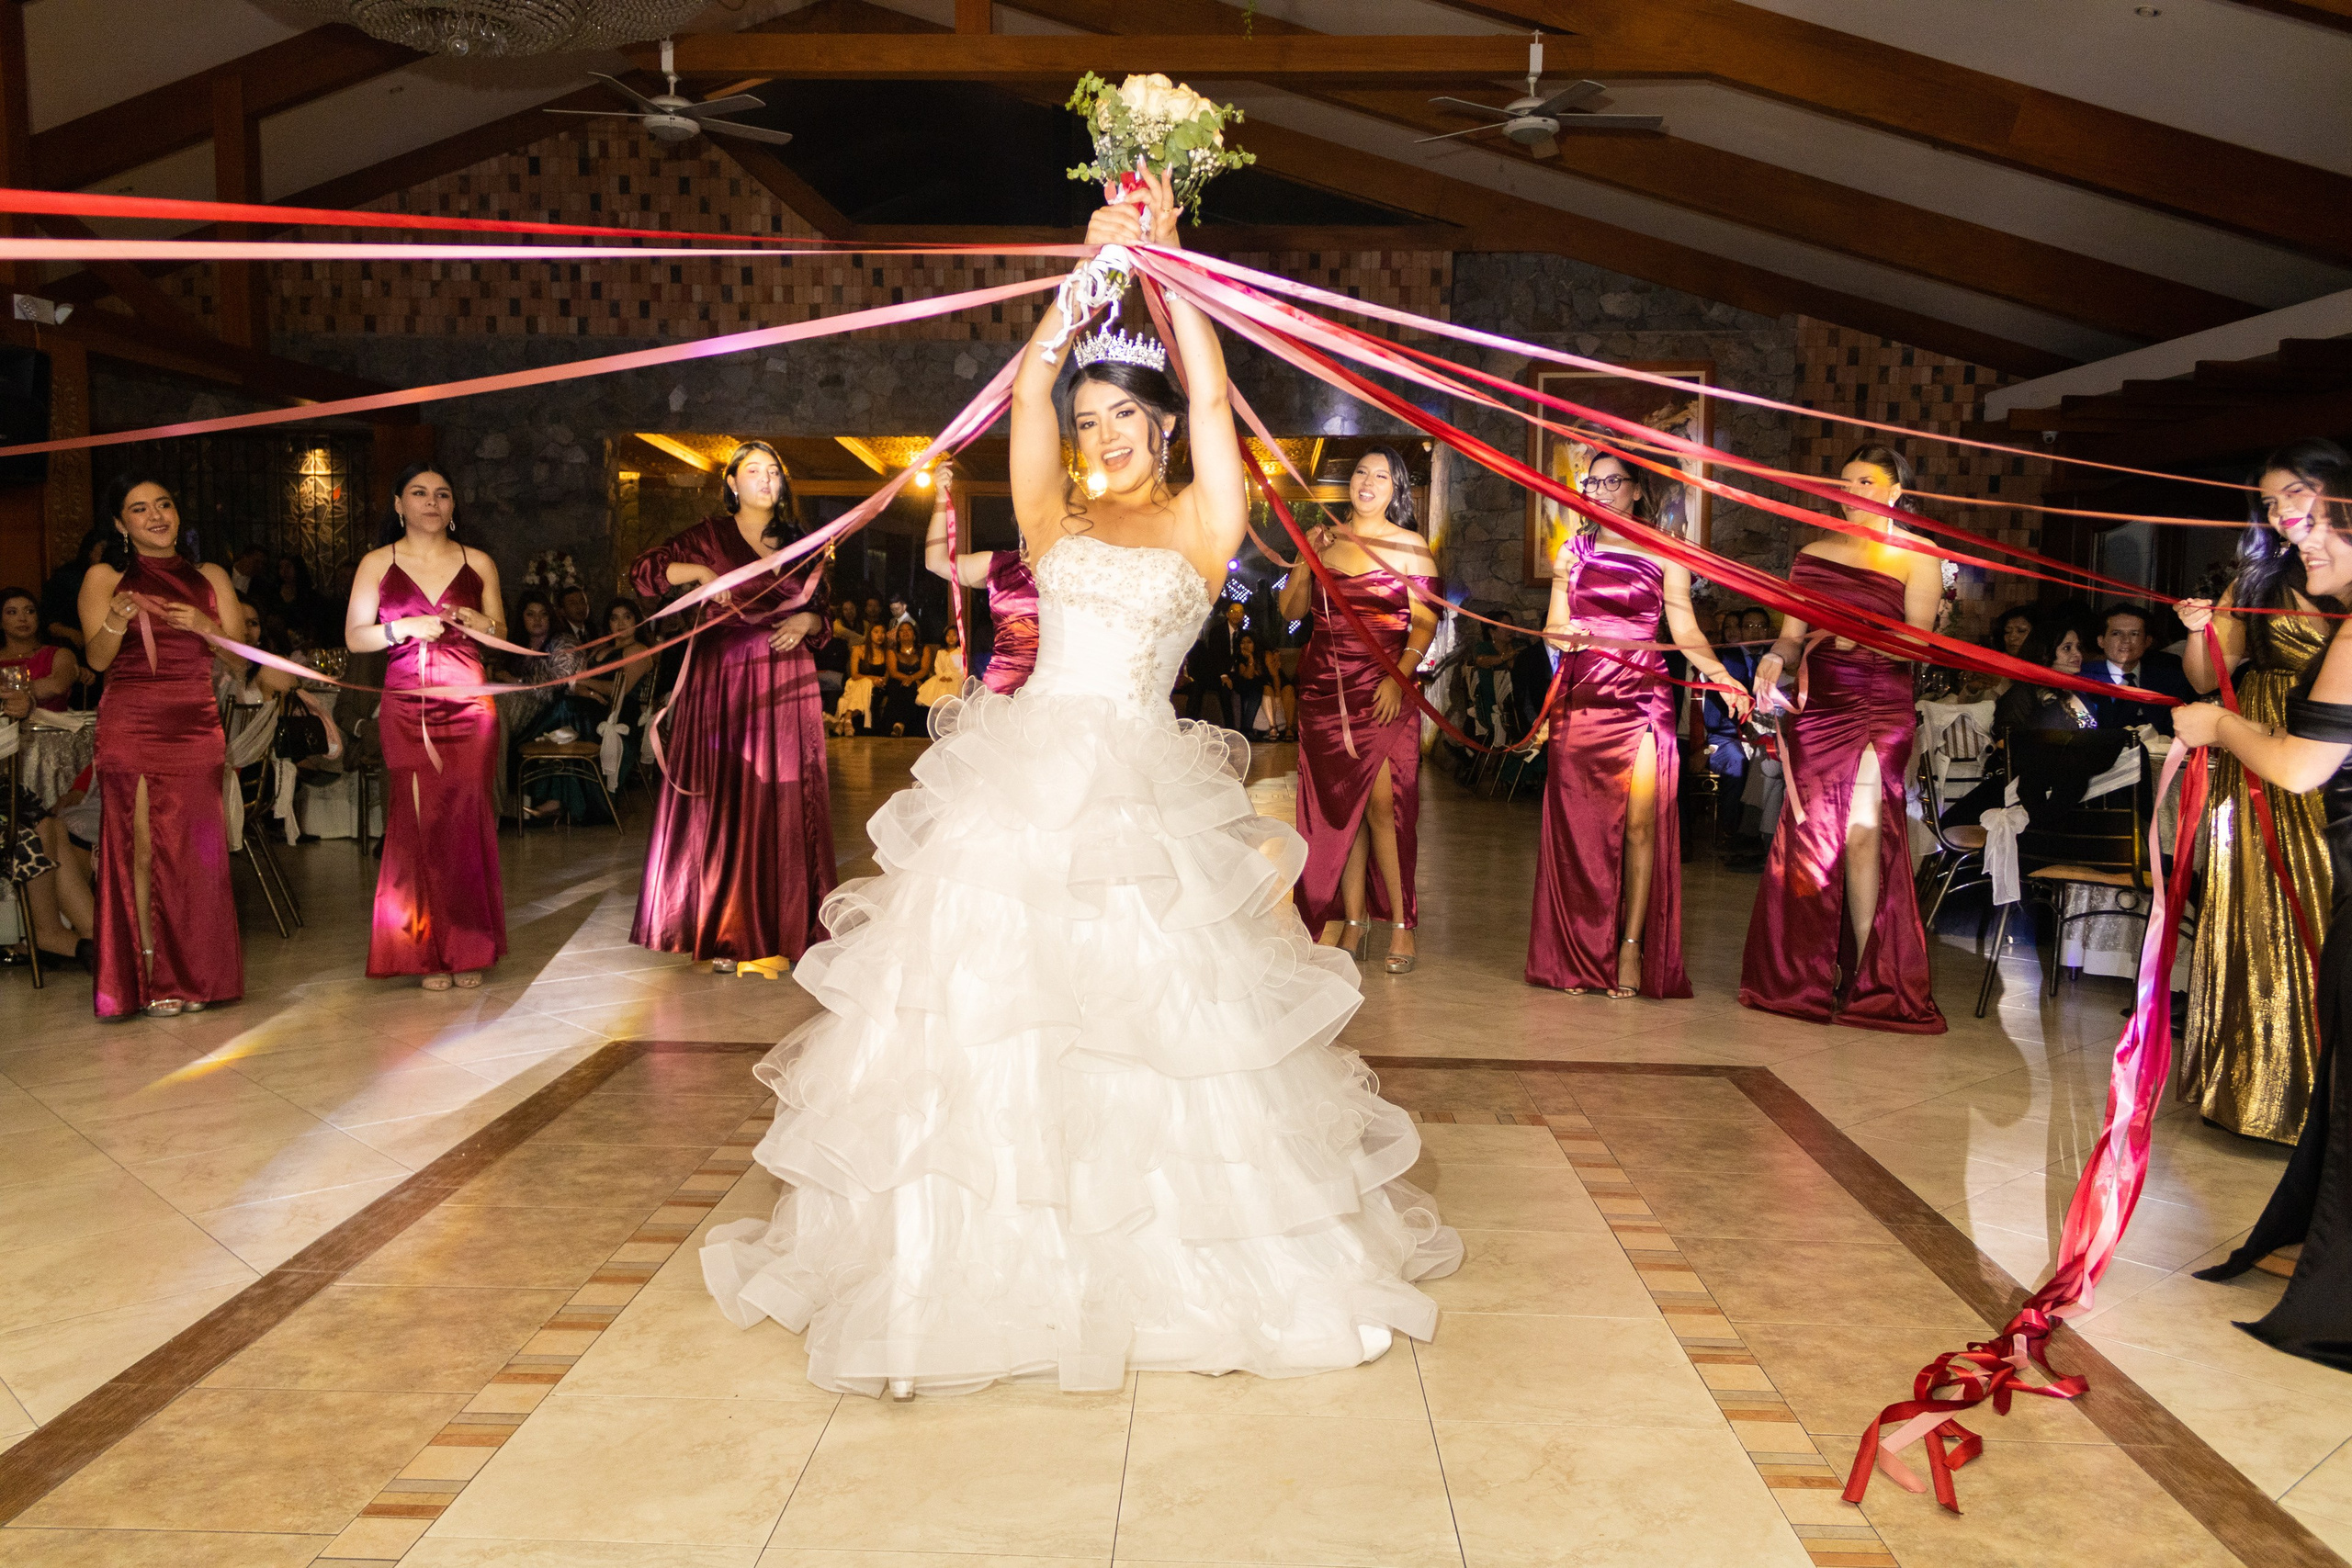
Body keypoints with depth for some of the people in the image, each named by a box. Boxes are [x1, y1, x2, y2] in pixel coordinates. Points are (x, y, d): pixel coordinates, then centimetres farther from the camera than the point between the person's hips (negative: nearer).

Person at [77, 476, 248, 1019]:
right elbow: (97, 657, -3)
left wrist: (206, 626, -9)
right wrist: (117, 620, -24)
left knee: (194, 851, -1)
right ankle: (148, 979, 0)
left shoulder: (209, 577, 15)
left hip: (197, 727, 2)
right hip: (131, 726, -2)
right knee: (142, 848, -5)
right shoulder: (104, 578, 7)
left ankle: (189, 976, 7)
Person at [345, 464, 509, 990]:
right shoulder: (377, 564, 9)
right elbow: (354, 637, 5)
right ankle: (425, 951, 2)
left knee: (468, 818, -5)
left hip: (469, 704, 1)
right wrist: (405, 628, -11)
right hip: (406, 706, -1)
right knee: (417, 819, -5)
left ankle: (468, 948, 3)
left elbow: (502, 635, 15)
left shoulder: (478, 563, 13)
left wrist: (482, 624, -6)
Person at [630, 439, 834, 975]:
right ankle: (725, 933, 2)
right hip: (721, 684, -3)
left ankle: (783, 929, 6)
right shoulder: (709, 536, 6)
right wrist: (698, 571, -12)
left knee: (783, 804, 0)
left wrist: (807, 620, -2)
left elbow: (825, 617, 19)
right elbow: (641, 573, 1)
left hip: (786, 687, 3)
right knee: (723, 801, -5)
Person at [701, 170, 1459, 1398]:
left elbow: (1211, 395, -2)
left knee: (1150, 1005, 0)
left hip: (1142, 789, -2)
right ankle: (994, 1246, 12)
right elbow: (1029, 387, 6)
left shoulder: (1201, 522, 8)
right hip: (1025, 776, 3)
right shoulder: (1054, 516, 14)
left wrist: (1164, 261, 0)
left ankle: (1177, 1262, 16)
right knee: (993, 1001, 0)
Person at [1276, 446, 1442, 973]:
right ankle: (1351, 921, 11)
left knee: (1382, 803, -9)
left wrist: (1399, 676, -15)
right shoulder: (1323, 539, 12)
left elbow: (1425, 621, -3)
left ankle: (1401, 923, -1)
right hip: (1323, 690, 3)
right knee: (1337, 804, 4)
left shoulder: (1410, 548, 4)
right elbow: (1290, 611, 9)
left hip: (1383, 692, -3)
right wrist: (1306, 559, -6)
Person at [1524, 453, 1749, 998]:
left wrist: (1722, 676, -13)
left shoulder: (1664, 555, 7)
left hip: (1642, 694, -2)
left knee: (1641, 823, -9)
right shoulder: (1573, 551, 15)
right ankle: (1579, 956, 5)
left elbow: (1686, 631, 3)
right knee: (1579, 825, -1)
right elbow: (1555, 626, 14)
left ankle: (1630, 947, -2)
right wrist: (1562, 635, -10)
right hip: (1582, 697, 2)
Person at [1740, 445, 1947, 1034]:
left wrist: (1863, 636, -25)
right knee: (1809, 835, 3)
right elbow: (1792, 632, 9)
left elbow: (1918, 639, -8)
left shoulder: (1917, 556, 3)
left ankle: (1867, 981, -6)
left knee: (1863, 831, -13)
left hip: (1880, 708, -3)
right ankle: (1811, 977, 14)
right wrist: (1777, 656, -12)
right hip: (1817, 705, 4)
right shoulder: (1814, 553, 14)